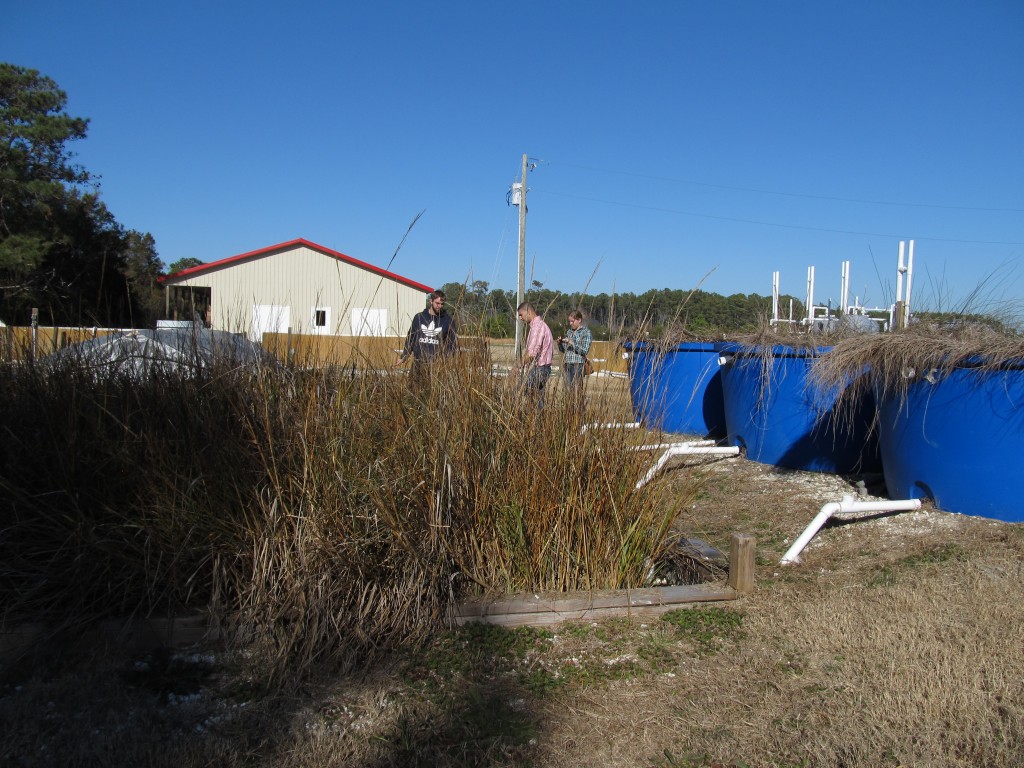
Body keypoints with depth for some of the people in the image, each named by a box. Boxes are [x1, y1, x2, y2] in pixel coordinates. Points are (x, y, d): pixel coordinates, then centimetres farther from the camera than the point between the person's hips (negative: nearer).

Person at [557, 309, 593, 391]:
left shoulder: (586, 332, -2)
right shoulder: (569, 331, 16)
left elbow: (585, 350, -12)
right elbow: (563, 350, 20)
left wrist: (572, 343, -16)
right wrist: (560, 343, 1)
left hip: (578, 365, -6)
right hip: (567, 365, 6)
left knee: (576, 389, -8)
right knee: (567, 388, 3)